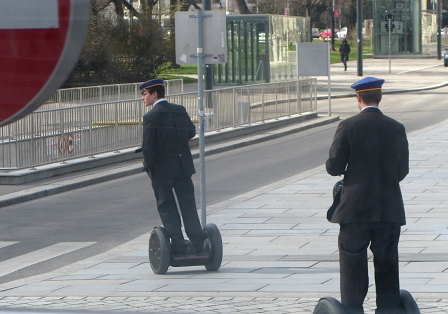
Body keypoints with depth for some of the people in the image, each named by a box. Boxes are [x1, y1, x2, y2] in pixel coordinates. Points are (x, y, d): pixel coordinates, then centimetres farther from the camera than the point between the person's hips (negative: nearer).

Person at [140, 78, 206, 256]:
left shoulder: (151, 116, -14)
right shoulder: (180, 110, 4)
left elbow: (148, 146, -16)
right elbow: (191, 131, 16)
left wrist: (149, 167, -4)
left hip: (162, 168, -5)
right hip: (183, 166, 5)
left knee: (167, 206, 4)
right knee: (188, 205, 10)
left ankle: (178, 245, -1)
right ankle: (198, 245, 10)